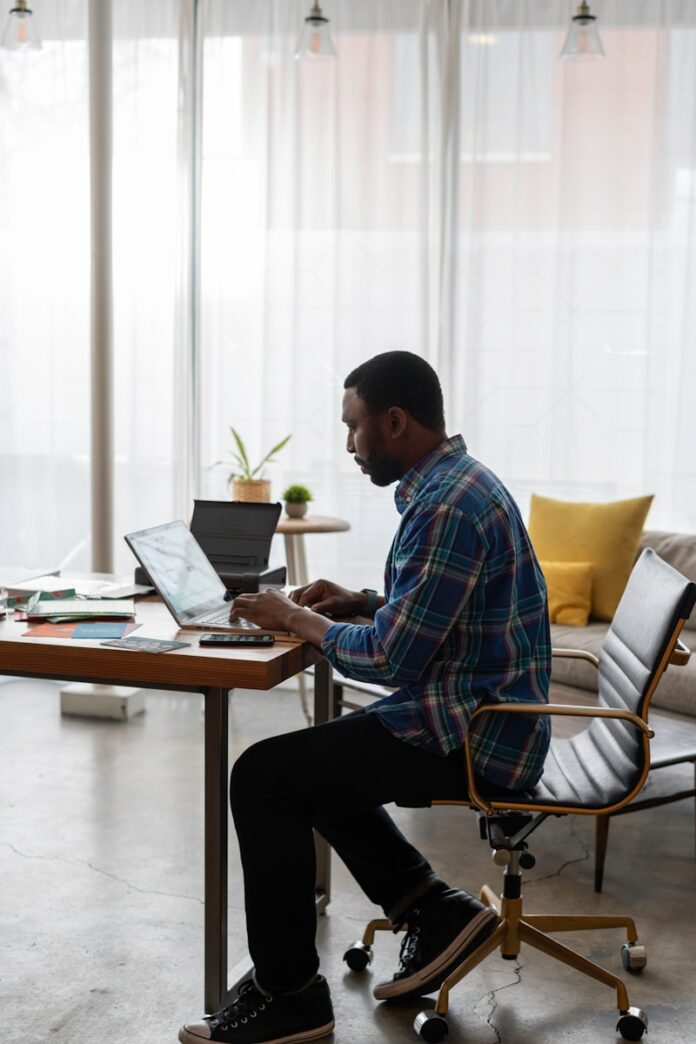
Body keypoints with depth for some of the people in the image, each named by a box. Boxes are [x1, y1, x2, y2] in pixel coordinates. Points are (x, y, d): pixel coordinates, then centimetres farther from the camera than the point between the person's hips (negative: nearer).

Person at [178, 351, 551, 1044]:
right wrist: (358, 602, 9)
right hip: (485, 721, 11)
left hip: (472, 738, -11)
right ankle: (435, 915, 19)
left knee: (262, 777, -11)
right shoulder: (457, 482, 11)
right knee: (316, 764, 23)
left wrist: (299, 620, -10)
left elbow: (391, 657, -25)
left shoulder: (447, 505, -23)